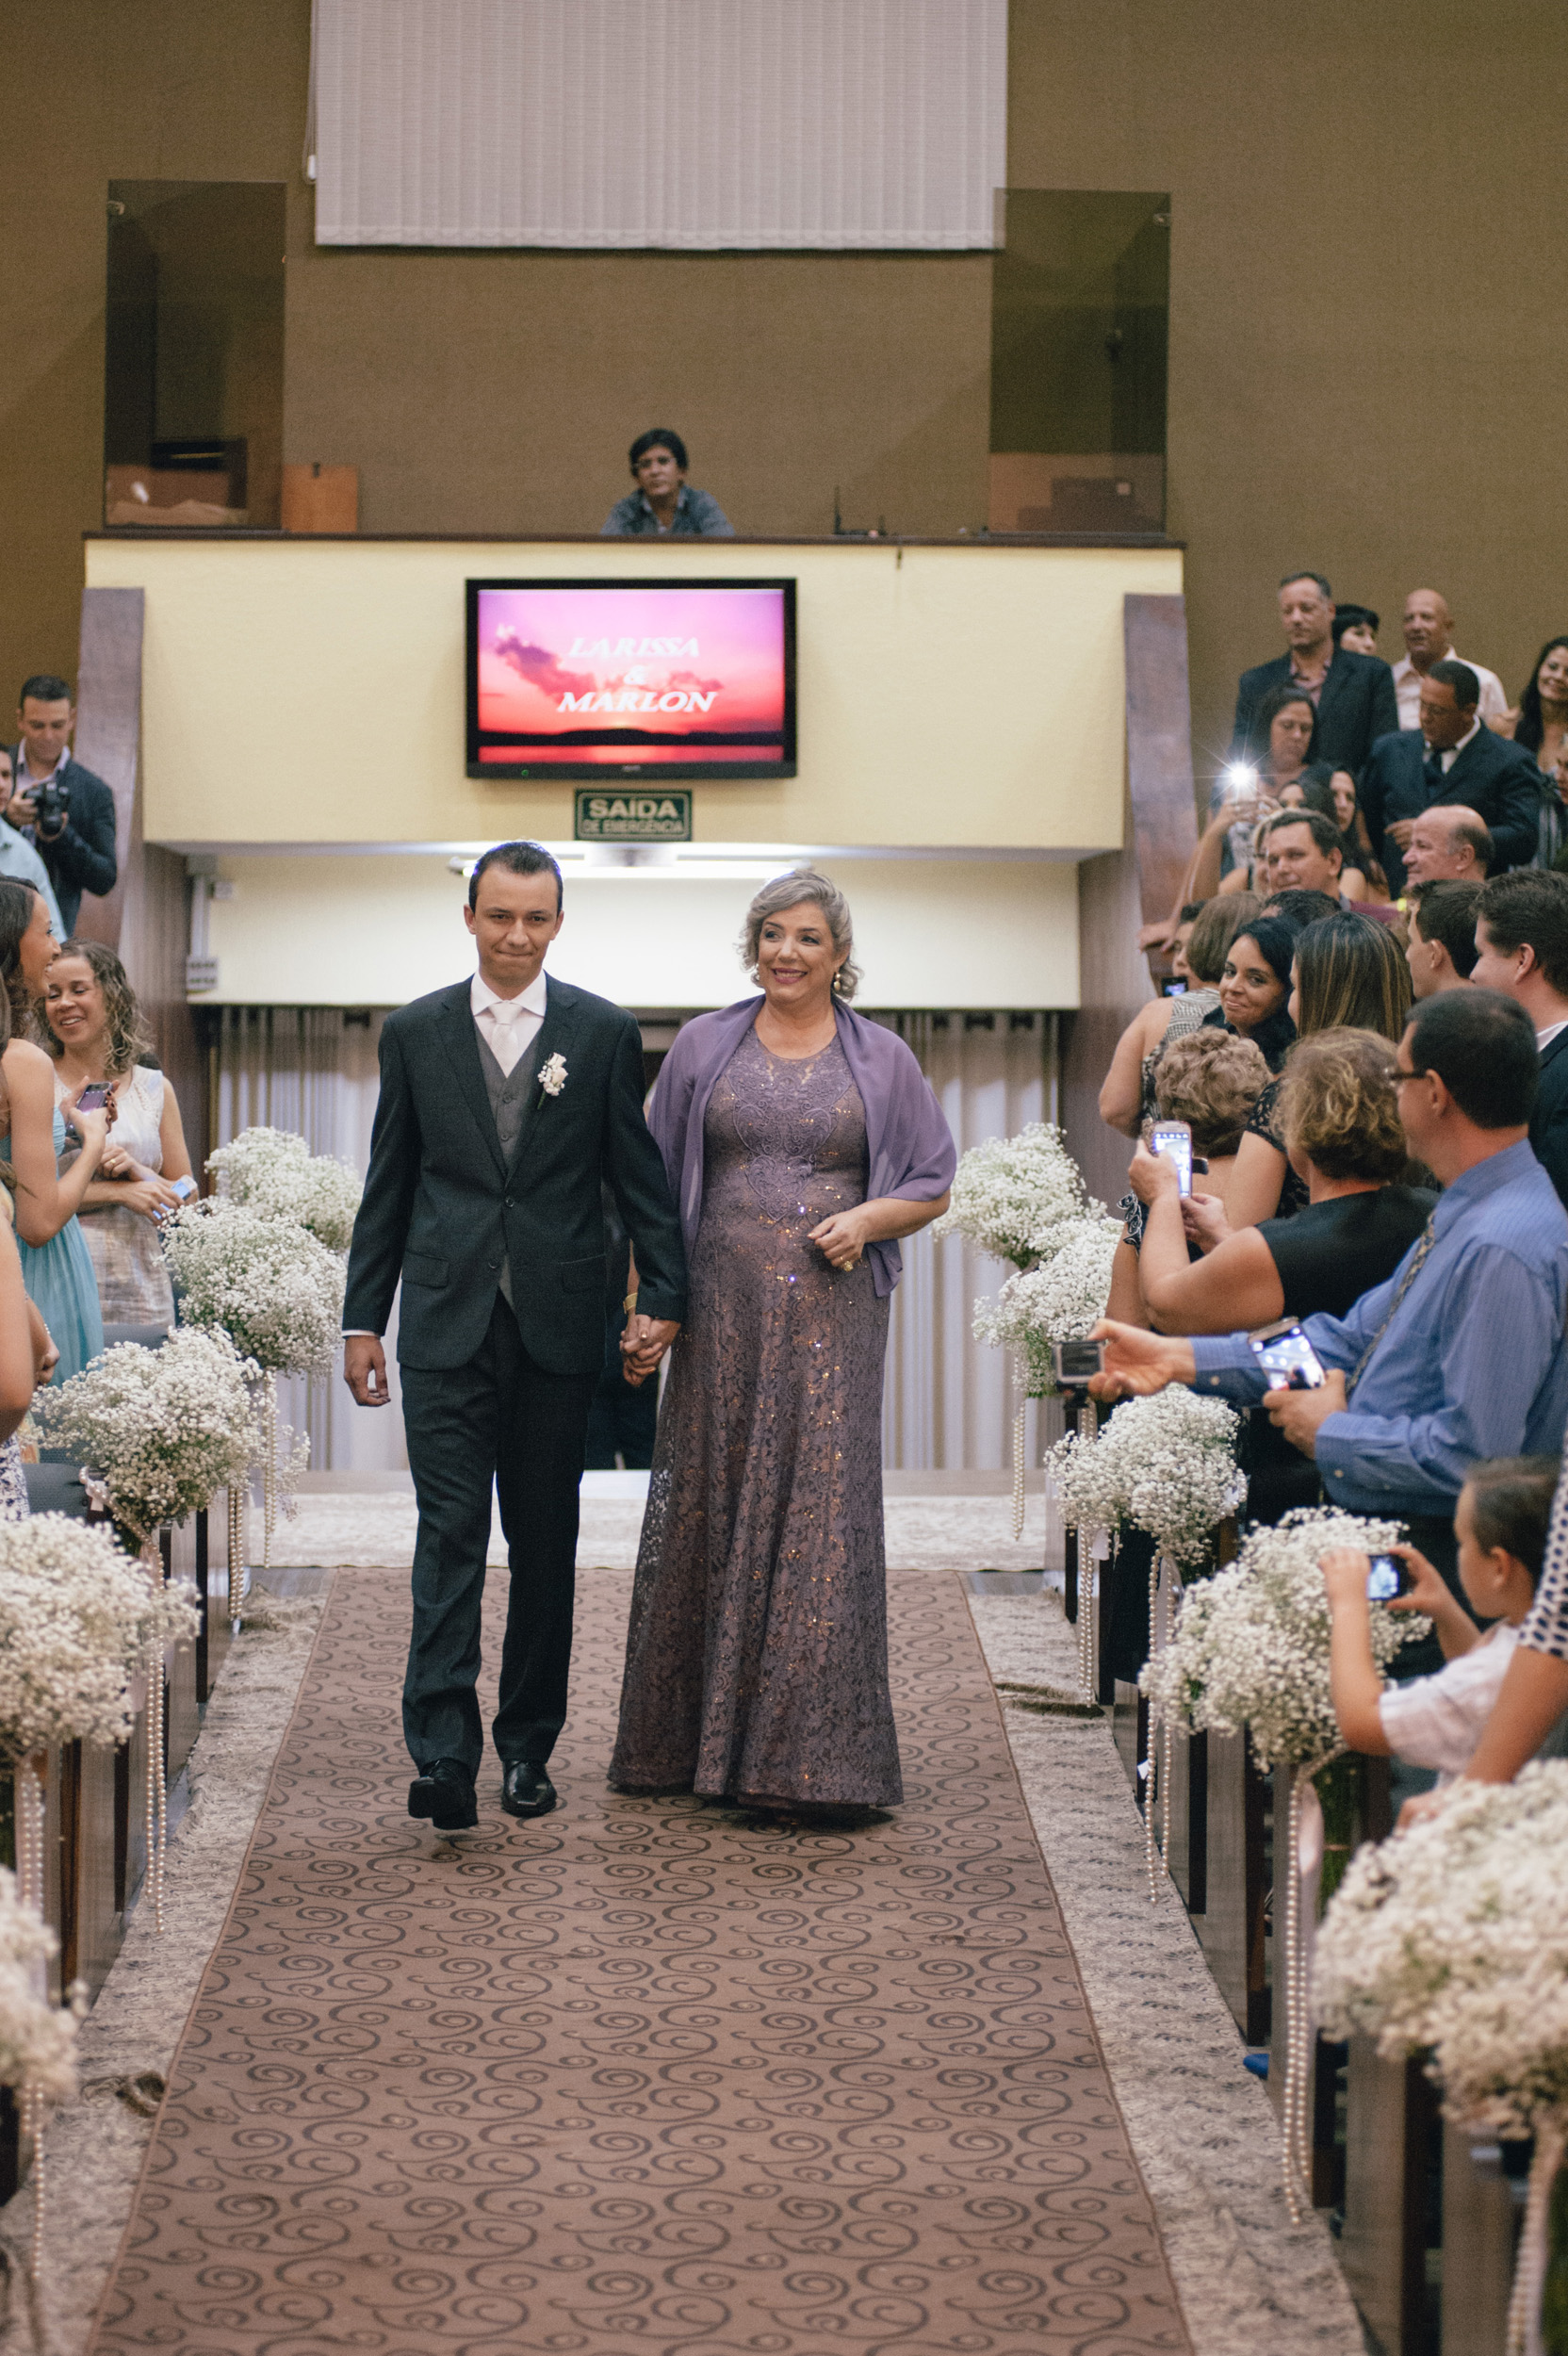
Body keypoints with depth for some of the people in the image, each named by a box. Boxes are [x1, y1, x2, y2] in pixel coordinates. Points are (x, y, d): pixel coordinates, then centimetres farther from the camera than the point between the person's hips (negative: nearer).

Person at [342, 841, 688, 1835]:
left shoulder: (605, 1032, 3)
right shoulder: (415, 1032, 6)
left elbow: (640, 1175, 5)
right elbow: (389, 1186, 9)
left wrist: (665, 1297, -3)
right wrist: (364, 1318, 7)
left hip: (559, 1325, 0)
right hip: (447, 1322, 0)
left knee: (546, 1540, 7)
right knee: (451, 1532, -8)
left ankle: (529, 1744, 18)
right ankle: (444, 1755, -13)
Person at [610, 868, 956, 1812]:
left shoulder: (882, 1059, 6)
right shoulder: (703, 1047, 9)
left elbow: (934, 1184, 10)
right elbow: (658, 1185, 12)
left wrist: (868, 1217, -9)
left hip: (833, 1317, -1)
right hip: (724, 1310, 1)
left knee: (822, 1511, -6)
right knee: (707, 1506, 4)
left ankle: (807, 1754, 0)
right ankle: (688, 1738, 16)